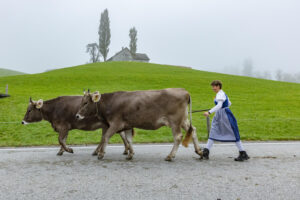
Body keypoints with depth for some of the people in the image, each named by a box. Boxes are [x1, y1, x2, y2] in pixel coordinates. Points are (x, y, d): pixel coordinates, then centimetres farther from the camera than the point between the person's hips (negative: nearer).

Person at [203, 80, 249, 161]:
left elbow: (219, 106, -31)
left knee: (233, 134, -2)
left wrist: (209, 112, -39)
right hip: (219, 116, 10)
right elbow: (229, 103, 24)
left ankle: (243, 154, 8)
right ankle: (206, 151, 5)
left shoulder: (220, 94, -17)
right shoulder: (222, 93, 14)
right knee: (213, 133, 5)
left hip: (225, 116, -10)